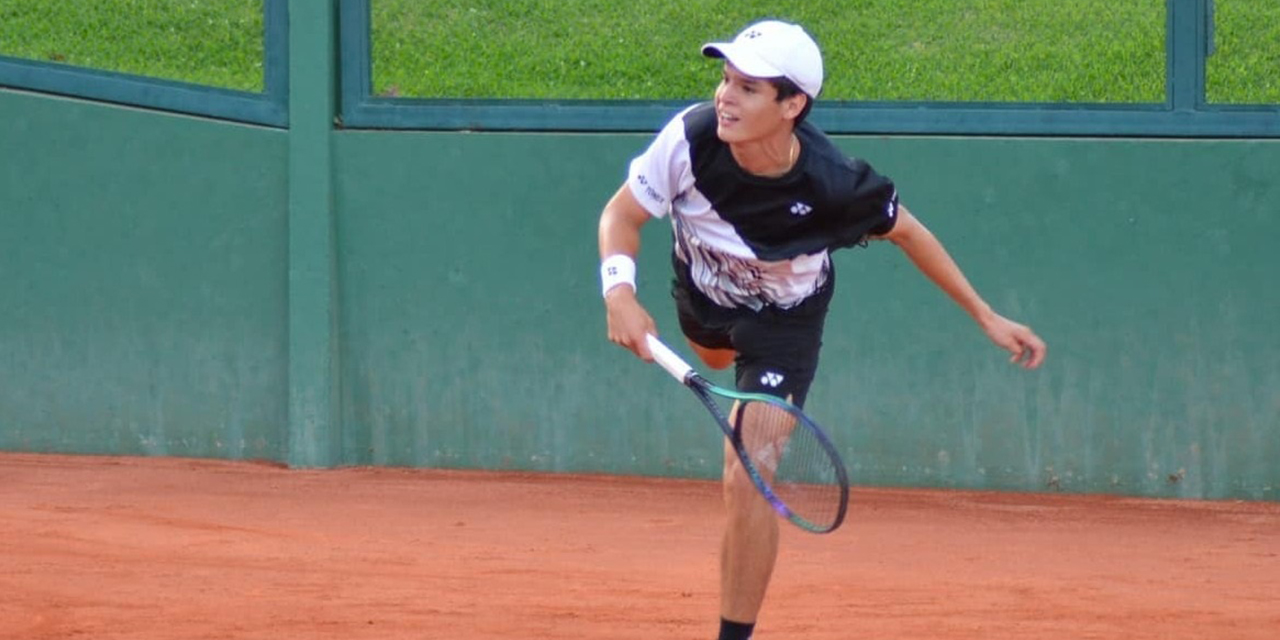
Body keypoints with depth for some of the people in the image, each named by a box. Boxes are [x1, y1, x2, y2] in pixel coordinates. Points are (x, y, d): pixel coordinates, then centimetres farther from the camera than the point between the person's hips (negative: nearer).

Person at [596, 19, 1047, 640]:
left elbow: (906, 232, -17)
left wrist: (987, 317, -12)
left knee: (746, 480, -17)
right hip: (701, 287, 4)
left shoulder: (835, 185, -39)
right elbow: (621, 215, -20)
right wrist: (619, 294, -40)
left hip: (783, 316, -4)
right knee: (715, 358, 39)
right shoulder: (691, 138, -36)